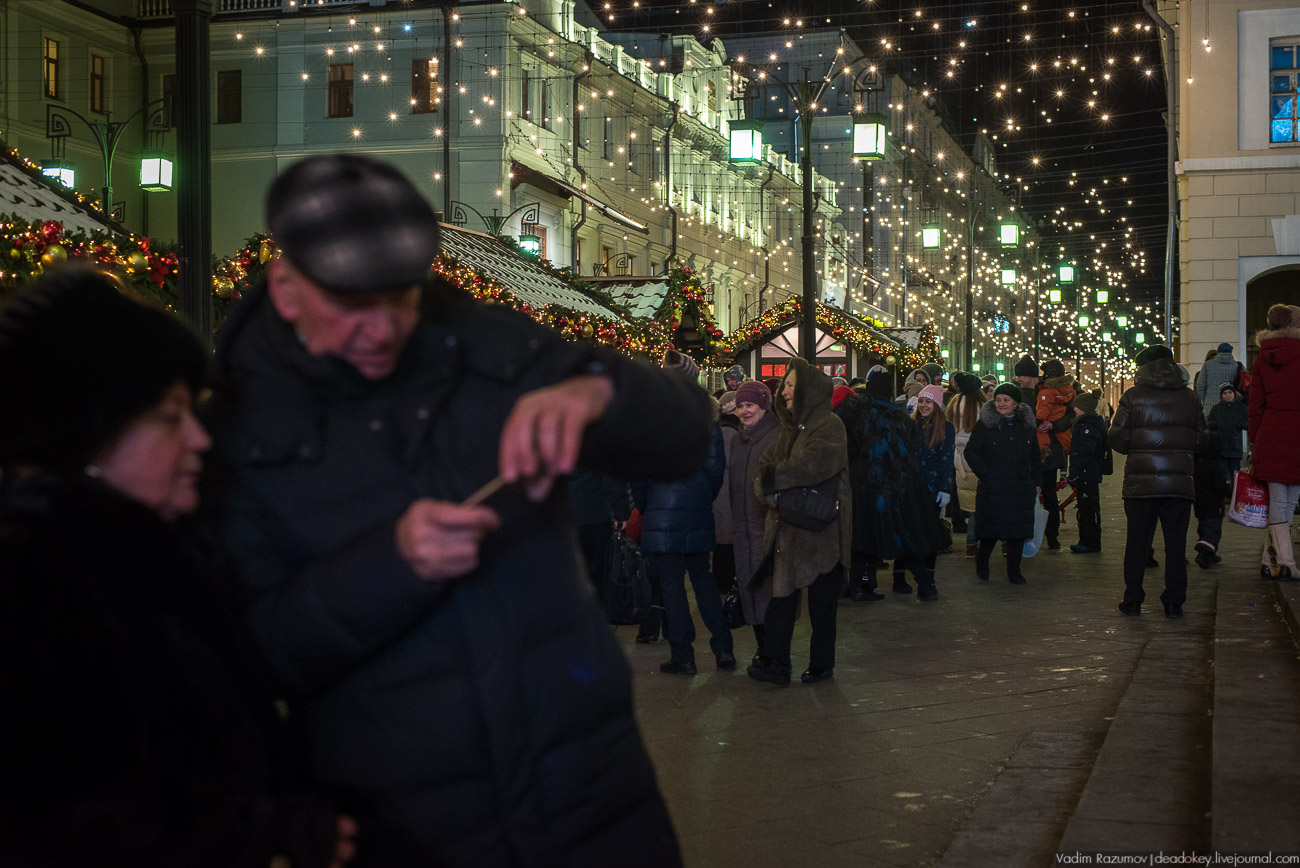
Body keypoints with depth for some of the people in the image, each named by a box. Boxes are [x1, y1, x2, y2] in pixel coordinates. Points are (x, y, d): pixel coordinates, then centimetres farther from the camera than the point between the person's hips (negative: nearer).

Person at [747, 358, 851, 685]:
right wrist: (769, 488, -15)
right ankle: (775, 662, 5)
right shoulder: (791, 426, 15)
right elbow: (768, 463, 7)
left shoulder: (829, 425, -10)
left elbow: (813, 465, -24)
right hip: (787, 528, 7)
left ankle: (821, 664, 16)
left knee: (822, 600, 5)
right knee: (782, 594, 4)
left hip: (820, 528, -7)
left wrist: (772, 479, -14)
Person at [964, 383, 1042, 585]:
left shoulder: (1027, 425, 10)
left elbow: (1035, 458, 18)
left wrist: (1037, 483, 14)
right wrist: (985, 473, -9)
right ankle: (982, 562, 25)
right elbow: (971, 451, -2)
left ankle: (1014, 571, 14)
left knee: (1018, 530, 3)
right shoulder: (985, 424, -2)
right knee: (991, 529, -1)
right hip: (992, 487, -3)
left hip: (1021, 487, 3)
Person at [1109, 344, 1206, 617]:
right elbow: (1200, 439, 8)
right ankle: (1174, 602, 8)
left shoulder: (1132, 398, -5)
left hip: (1140, 482, -1)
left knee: (1137, 542, 8)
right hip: (1180, 481, 1)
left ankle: (1132, 600, 11)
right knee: (1175, 543, 7)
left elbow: (1118, 440, -4)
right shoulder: (1189, 398, 3)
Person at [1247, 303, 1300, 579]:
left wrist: (1254, 444, 12)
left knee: (1276, 501, 4)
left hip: (1270, 436, 3)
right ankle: (1270, 560, 9)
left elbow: (1255, 406, 7)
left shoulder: (1262, 359, 7)